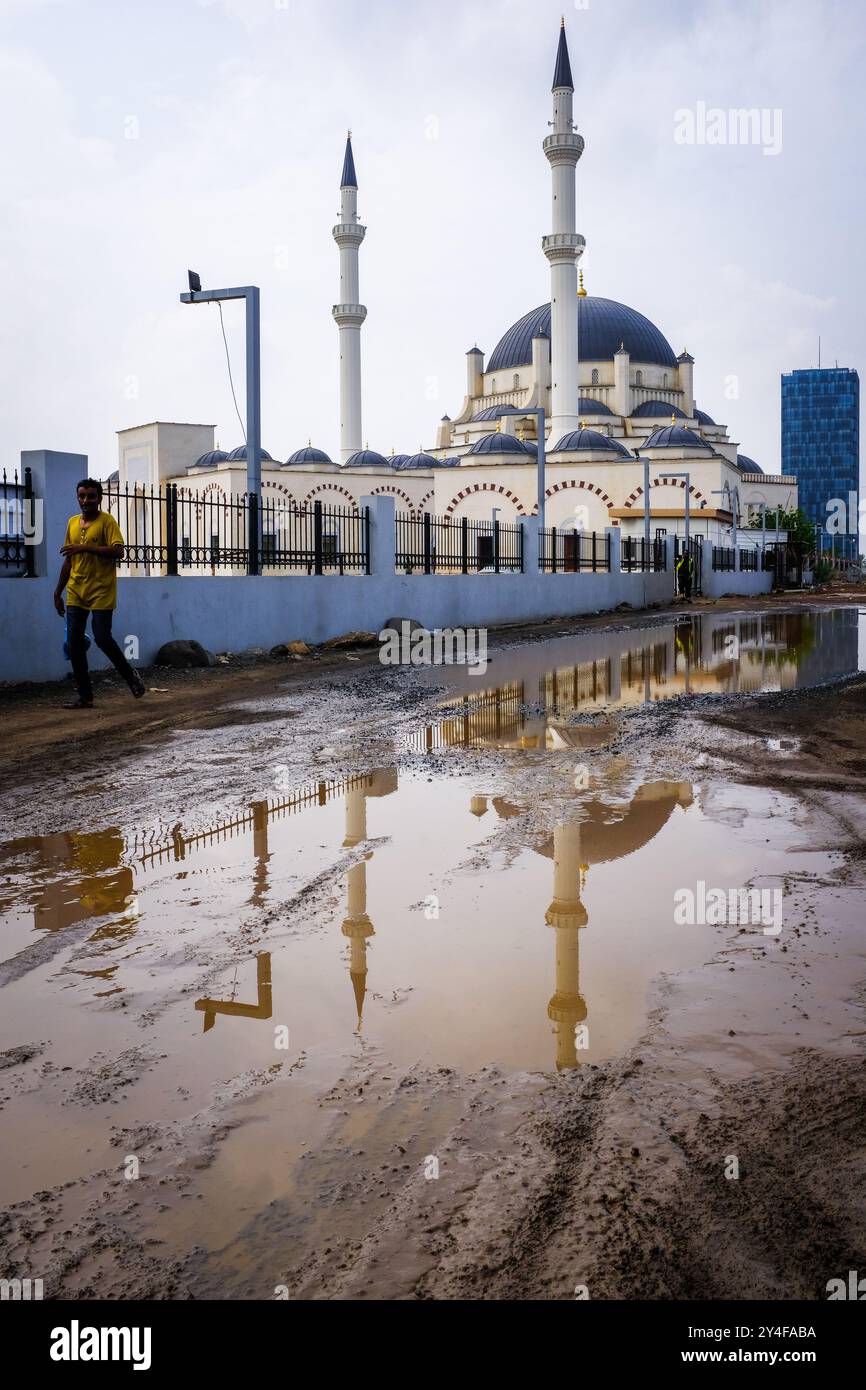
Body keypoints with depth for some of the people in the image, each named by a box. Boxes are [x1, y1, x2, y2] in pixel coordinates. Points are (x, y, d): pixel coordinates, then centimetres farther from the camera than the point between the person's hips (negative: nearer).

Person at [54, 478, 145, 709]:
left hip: (101, 592, -6)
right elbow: (69, 560, 20)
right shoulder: (72, 523, 14)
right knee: (74, 642, 1)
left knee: (102, 638, -9)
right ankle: (84, 695, 8)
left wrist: (85, 548, -24)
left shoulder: (107, 521, -5)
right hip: (76, 592, 6)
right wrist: (58, 591, 19)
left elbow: (118, 551, -18)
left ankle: (131, 676, 16)